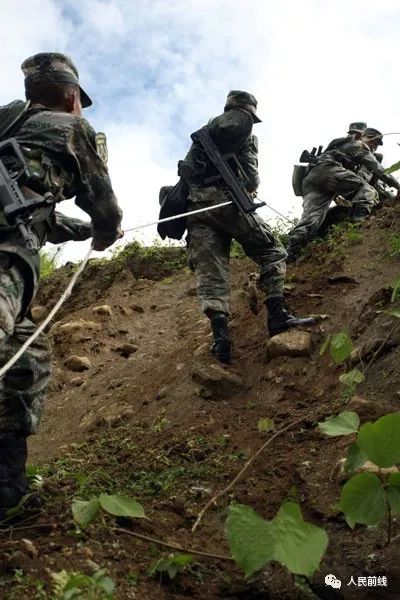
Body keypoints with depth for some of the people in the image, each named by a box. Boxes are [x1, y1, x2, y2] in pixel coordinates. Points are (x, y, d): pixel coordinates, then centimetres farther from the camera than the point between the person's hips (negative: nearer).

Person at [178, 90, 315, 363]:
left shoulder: (207, 128, 34)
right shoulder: (242, 122, 12)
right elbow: (249, 168, -3)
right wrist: (251, 186, 15)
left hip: (195, 204, 6)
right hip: (224, 199, -6)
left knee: (209, 270, -6)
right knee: (271, 251, 2)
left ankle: (220, 333, -21)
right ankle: (278, 314, -12)